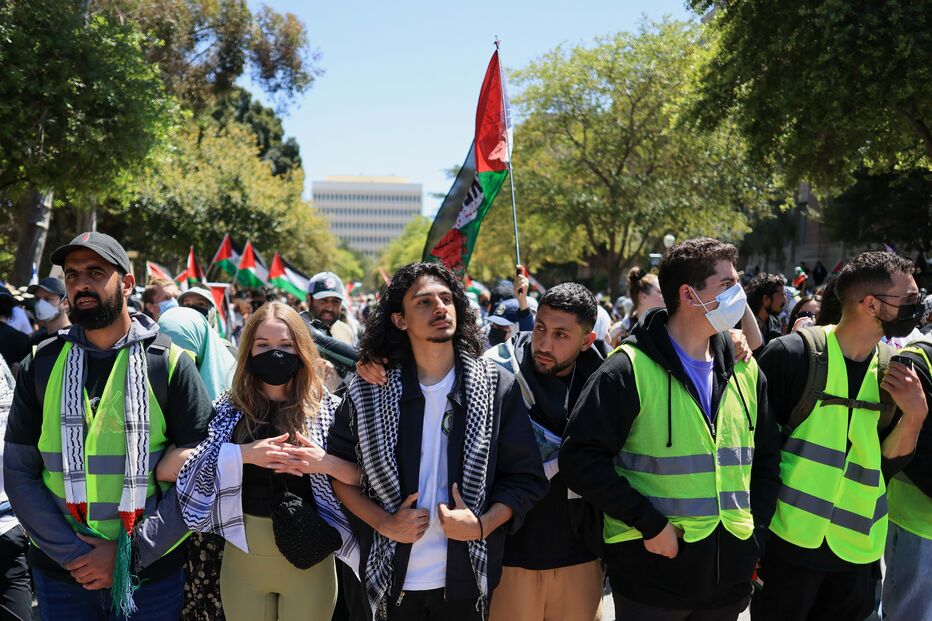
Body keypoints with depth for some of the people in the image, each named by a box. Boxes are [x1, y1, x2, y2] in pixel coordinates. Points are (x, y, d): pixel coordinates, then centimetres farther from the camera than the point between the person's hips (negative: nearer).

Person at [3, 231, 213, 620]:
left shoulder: (170, 363, -8)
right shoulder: (41, 366, 0)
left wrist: (131, 552, -14)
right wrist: (73, 555, -11)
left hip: (151, 571, -2)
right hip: (60, 572, 2)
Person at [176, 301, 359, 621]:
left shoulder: (328, 408, -4)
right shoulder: (228, 408, 0)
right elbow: (180, 465, -11)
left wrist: (326, 463, -22)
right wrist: (243, 454, -21)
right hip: (243, 555, 1)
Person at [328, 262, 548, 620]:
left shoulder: (497, 387, -4)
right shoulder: (367, 391, -4)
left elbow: (527, 479, -1)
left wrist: (482, 526, -16)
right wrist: (384, 523, -9)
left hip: (467, 580, 0)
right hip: (392, 580, 0)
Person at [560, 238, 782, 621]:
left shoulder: (745, 370, 7)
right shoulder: (629, 371, -13)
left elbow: (766, 456, 15)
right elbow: (581, 458, -16)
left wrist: (756, 529, 5)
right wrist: (648, 522, -18)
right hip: (651, 573, -5)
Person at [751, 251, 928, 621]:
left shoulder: (896, 371, 3)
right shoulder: (793, 354, -15)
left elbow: (886, 465, 6)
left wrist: (914, 415, -11)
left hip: (856, 551, 5)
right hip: (787, 543, -5)